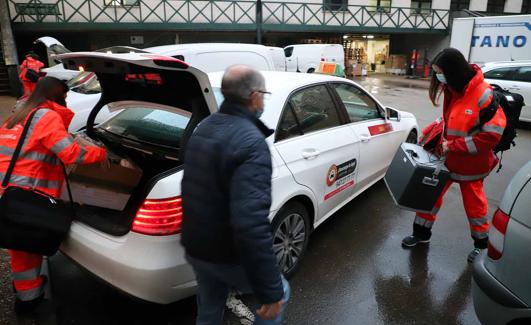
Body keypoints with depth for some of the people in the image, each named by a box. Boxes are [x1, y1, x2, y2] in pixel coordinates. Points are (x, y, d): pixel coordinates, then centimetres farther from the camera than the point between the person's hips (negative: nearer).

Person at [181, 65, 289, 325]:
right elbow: (251, 224, -34)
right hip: (226, 256, -8)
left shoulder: (203, 128, 3)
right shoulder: (251, 142, -26)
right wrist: (270, 291, -28)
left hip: (195, 247, 8)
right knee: (279, 294, 19)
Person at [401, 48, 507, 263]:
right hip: (447, 158, 6)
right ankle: (421, 233, 29)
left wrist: (454, 146, -23)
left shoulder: (483, 95, -23)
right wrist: (441, 142, -1)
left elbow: (493, 135, -24)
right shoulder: (451, 90, -1)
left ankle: (481, 244, 36)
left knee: (474, 204, 12)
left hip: (470, 163, -6)